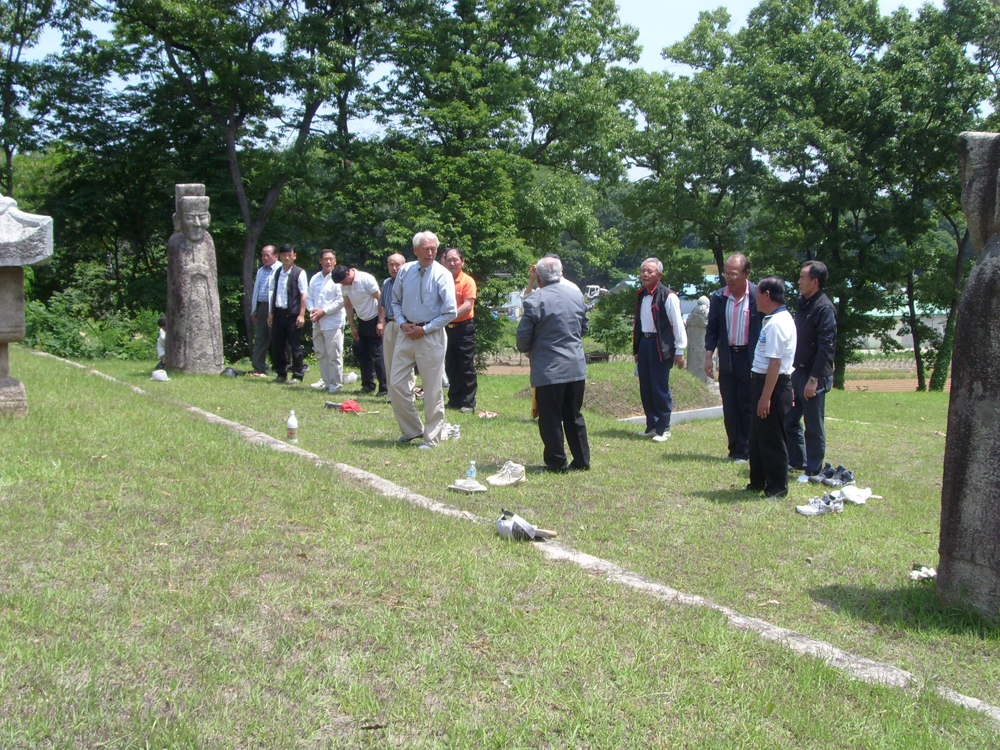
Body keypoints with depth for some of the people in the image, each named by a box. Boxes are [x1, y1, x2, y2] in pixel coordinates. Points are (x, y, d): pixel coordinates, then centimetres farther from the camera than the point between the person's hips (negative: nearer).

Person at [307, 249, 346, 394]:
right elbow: (309, 297, 18)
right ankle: (326, 382, 19)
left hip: (333, 323, -7)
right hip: (317, 323, 7)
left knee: (334, 355, -6)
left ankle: (336, 384, 1)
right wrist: (312, 310, -3)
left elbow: (341, 300, -12)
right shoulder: (315, 278, 15)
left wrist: (323, 311, -13)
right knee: (320, 354, 10)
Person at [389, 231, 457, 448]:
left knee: (432, 389, 2)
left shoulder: (442, 275, -10)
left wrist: (424, 329, -12)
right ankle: (412, 429, 22)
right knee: (396, 384, 4)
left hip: (431, 335, -5)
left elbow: (450, 312, -11)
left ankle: (432, 438, 14)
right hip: (406, 333, 5)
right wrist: (402, 323, -2)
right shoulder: (405, 271, 3)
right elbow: (396, 301, 15)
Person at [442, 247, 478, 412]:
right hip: (447, 328, 5)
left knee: (467, 367, -2)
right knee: (450, 367, 10)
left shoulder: (467, 281, -6)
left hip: (464, 327, -5)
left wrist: (451, 315, -23)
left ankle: (468, 403, 3)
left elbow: (468, 305, -15)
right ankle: (454, 400, 19)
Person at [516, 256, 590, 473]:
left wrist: (526, 350, 13)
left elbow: (523, 337, -8)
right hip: (576, 367, 6)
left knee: (550, 418, 4)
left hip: (548, 370, -5)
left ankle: (557, 462, 8)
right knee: (574, 416, 16)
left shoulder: (534, 302, -13)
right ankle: (582, 460, 20)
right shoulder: (577, 296, 4)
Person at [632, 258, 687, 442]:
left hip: (661, 346, -7)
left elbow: (677, 325, -9)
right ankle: (652, 426, 19)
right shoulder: (641, 296, 12)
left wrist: (679, 351, -9)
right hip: (644, 344, 7)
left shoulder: (668, 297, -10)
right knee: (645, 388, 9)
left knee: (660, 389, -4)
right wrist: (636, 349, 17)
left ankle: (663, 429, 5)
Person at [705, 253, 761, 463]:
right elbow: (712, 328, 9)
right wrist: (708, 355, 2)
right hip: (727, 357, 4)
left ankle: (745, 451, 8)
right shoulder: (719, 298, 3)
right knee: (729, 408, 8)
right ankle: (734, 450, 17)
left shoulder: (758, 296, -7)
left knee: (748, 407, 0)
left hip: (750, 359, -4)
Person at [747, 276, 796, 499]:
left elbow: (775, 363, -24)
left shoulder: (777, 323, -20)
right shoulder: (773, 319, 12)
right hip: (762, 380, 10)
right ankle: (758, 481, 29)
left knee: (772, 438, 0)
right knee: (758, 436, 18)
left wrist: (766, 396, -24)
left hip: (773, 385, -10)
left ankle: (777, 488, 10)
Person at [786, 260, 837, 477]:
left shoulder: (824, 308, -16)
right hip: (798, 372, 9)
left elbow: (825, 346, -20)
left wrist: (814, 379, -22)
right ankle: (796, 460, 29)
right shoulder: (804, 303, 12)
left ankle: (813, 471, 12)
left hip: (814, 377, -9)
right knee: (789, 420, 14)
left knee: (814, 426, 2)